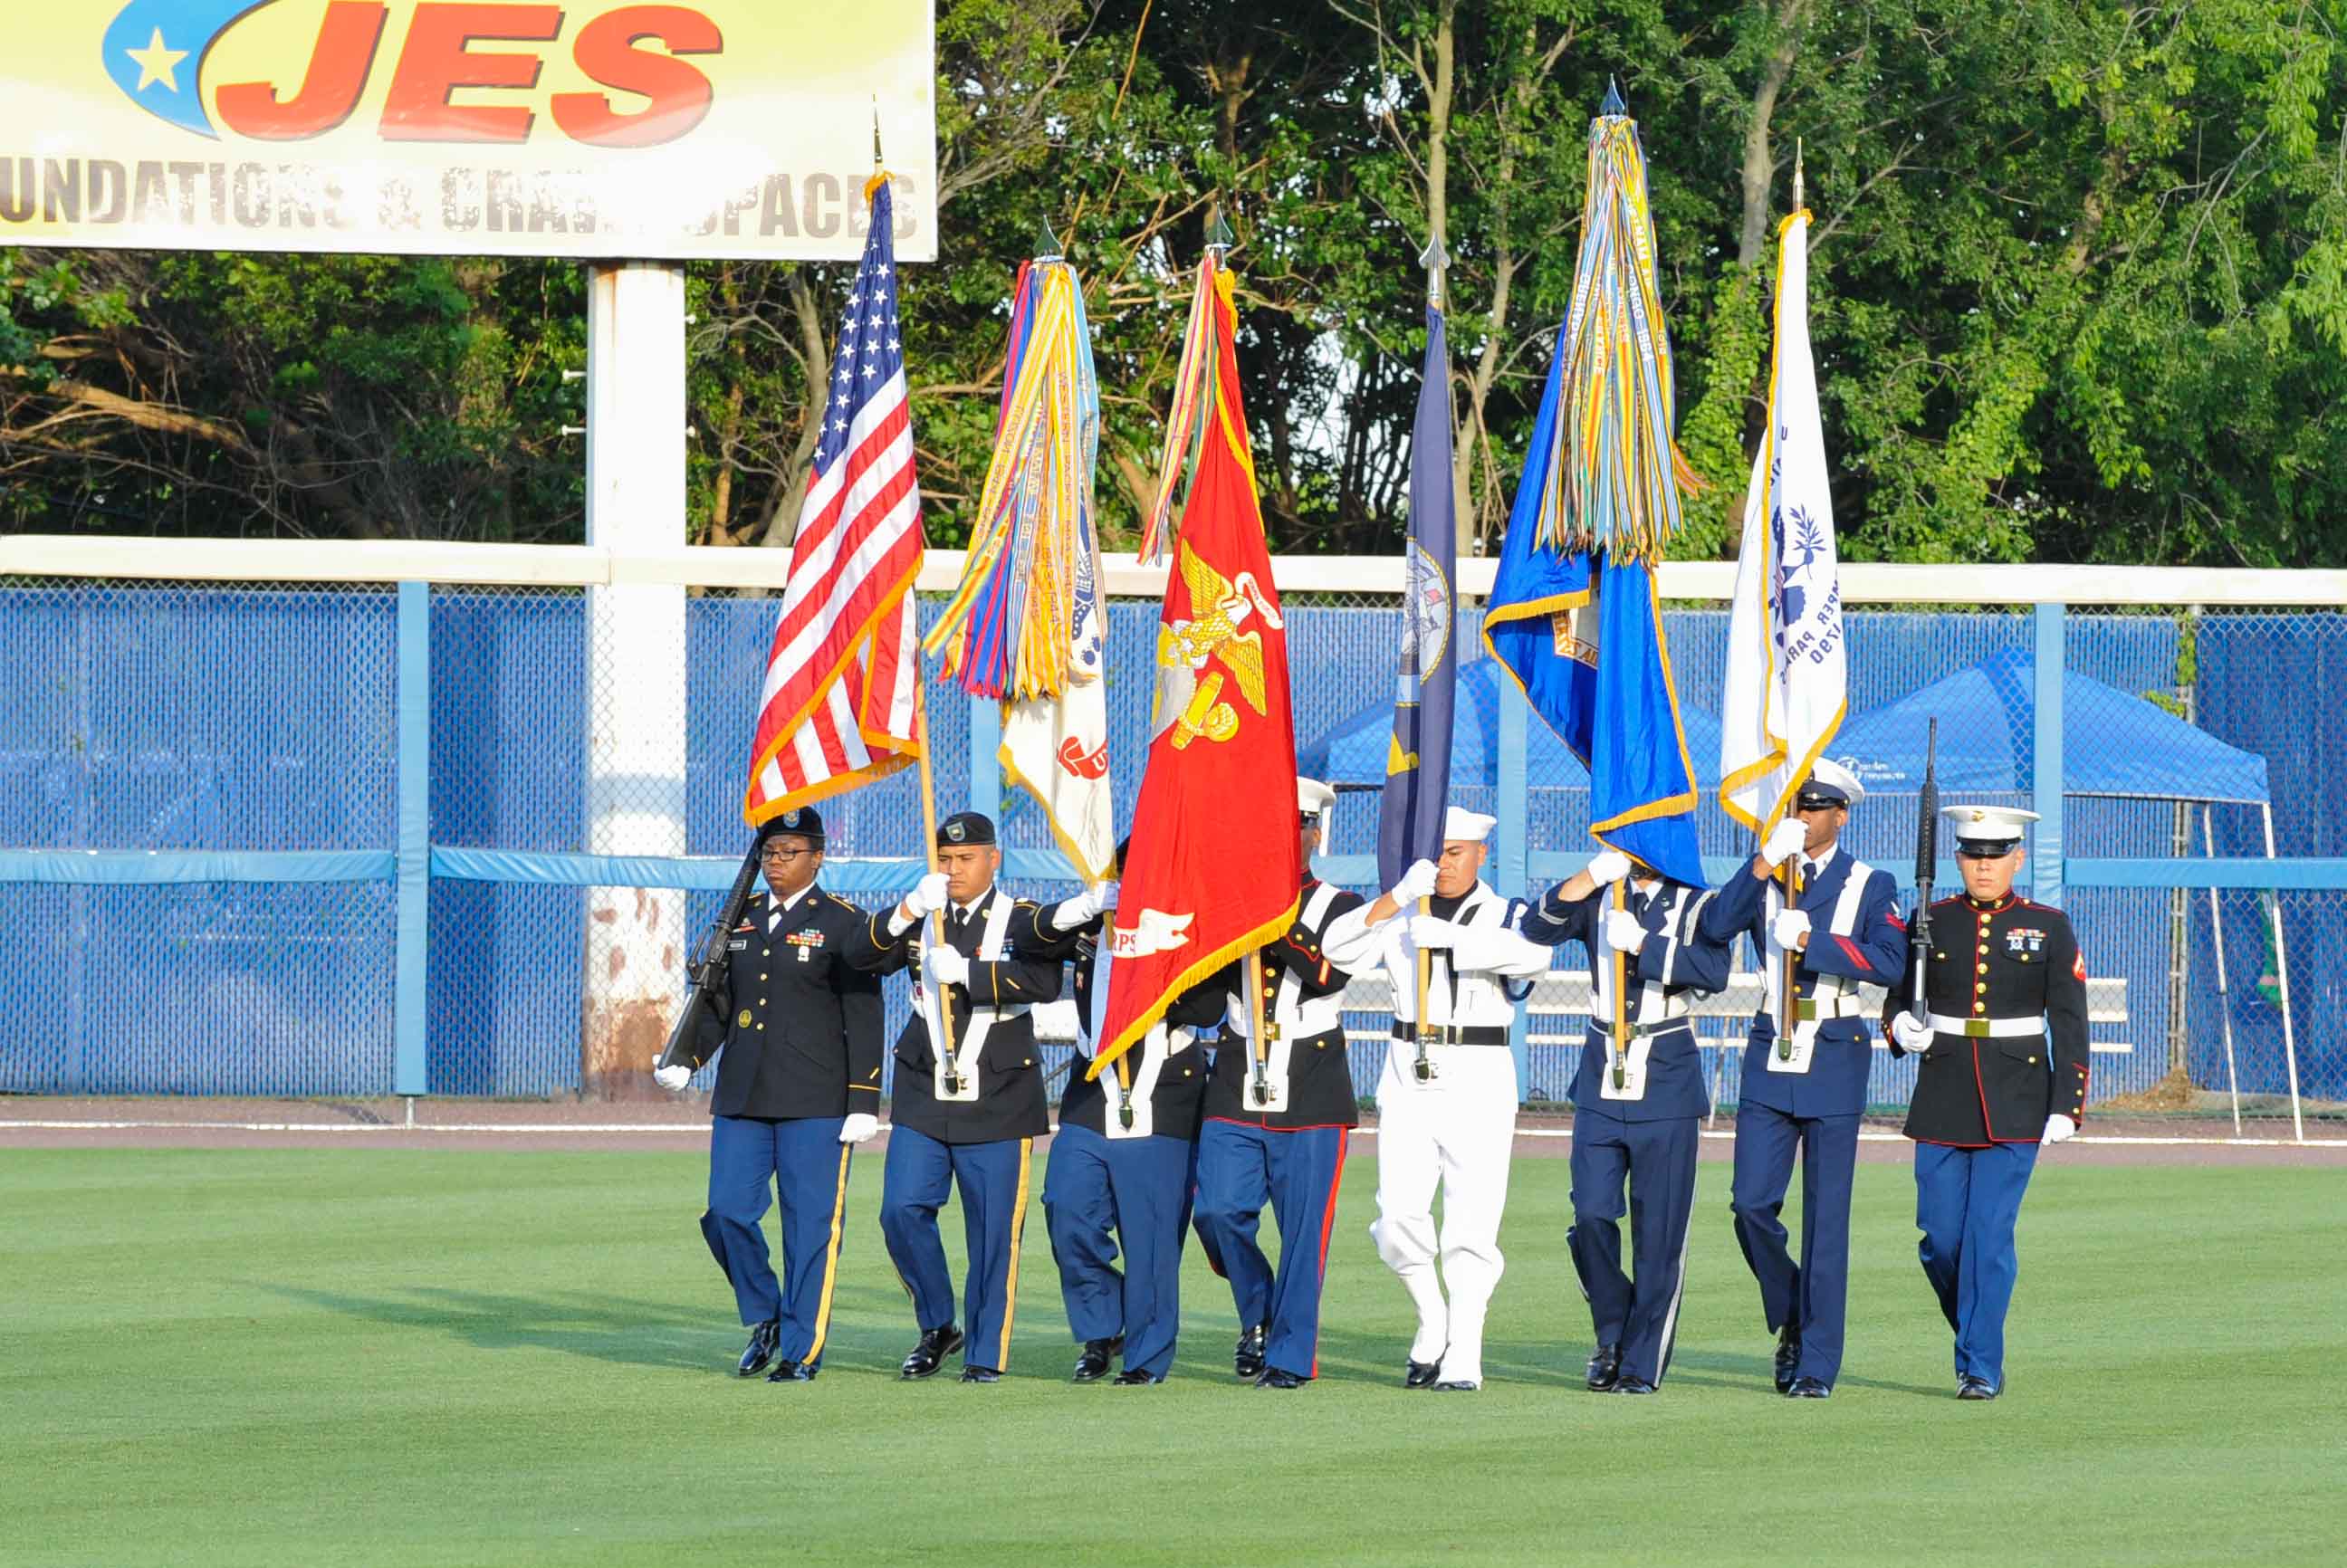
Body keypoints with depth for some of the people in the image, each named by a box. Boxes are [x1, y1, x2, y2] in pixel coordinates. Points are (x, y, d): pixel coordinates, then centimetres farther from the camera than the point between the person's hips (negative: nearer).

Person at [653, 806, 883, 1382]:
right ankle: (763, 1318, 21)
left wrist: (863, 1103, -9)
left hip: (815, 1101, -5)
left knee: (811, 1222, -3)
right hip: (741, 1097, 5)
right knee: (727, 1213, 0)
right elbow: (720, 1003, 17)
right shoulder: (740, 919, 14)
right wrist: (684, 1061, 0)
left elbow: (863, 1019, -3)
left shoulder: (842, 924, -1)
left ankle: (803, 1350, 5)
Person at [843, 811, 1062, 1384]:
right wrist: (909, 910, -17)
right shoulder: (921, 920, 10)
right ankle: (937, 1329, 13)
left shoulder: (1020, 920, 0)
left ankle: (986, 1354, 7)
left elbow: (1046, 982, -19)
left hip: (997, 1104, -3)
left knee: (992, 1231, -1)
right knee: (902, 1213, -6)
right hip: (923, 1100, 3)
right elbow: (860, 956, -4)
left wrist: (966, 971, -25)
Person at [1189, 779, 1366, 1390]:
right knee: (1218, 1212, -8)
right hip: (1236, 1091, 2)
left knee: (1303, 1230, -3)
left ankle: (1291, 1355, 5)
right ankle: (1258, 1316, 17)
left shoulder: (1340, 907, 4)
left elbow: (1332, 972, -14)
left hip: (1311, 1098, -2)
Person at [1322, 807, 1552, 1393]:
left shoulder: (1506, 915, 5)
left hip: (1479, 1080, -2)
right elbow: (1339, 949, -5)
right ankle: (1432, 1320, 17)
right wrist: (1397, 897, -16)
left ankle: (1462, 1356, 0)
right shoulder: (1400, 917, 11)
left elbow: (1533, 954, -17)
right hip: (1408, 1074, 2)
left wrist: (1454, 936, -25)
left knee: (1472, 1223, -5)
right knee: (1399, 1216, -7)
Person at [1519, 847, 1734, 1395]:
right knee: (1591, 1217, -7)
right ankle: (1613, 1335, 14)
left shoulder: (1695, 904, 3)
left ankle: (1643, 1364, 6)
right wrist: (1596, 872, -17)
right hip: (1601, 1085, 2)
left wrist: (1641, 942, -20)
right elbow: (1539, 926, -7)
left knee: (1658, 1232, -2)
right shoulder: (1599, 898, 10)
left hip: (1666, 1088, -2)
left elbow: (1714, 971, -14)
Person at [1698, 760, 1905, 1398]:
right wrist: (1766, 862, -17)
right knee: (1751, 1202, -5)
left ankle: (1816, 1363, 2)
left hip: (1836, 1057, -3)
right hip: (1770, 1057, 3)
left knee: (1826, 1215, -2)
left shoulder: (1870, 886, 3)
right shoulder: (1763, 879, 10)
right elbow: (1715, 928, -9)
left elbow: (1890, 962, -13)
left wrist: (1812, 940, -20)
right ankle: (1790, 1316, 19)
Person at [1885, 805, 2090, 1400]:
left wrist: (2067, 1106, -6)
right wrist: (1902, 1029, -12)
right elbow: (1896, 1000, 12)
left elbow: (2069, 1025, 1)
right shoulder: (1930, 924, 6)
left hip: (2015, 1105, -2)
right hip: (1943, 1100, 2)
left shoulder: (2049, 928, 2)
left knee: (1990, 1235, -10)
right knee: (1940, 1240, 0)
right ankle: (1976, 1336, 25)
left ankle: (1981, 1367, -4)